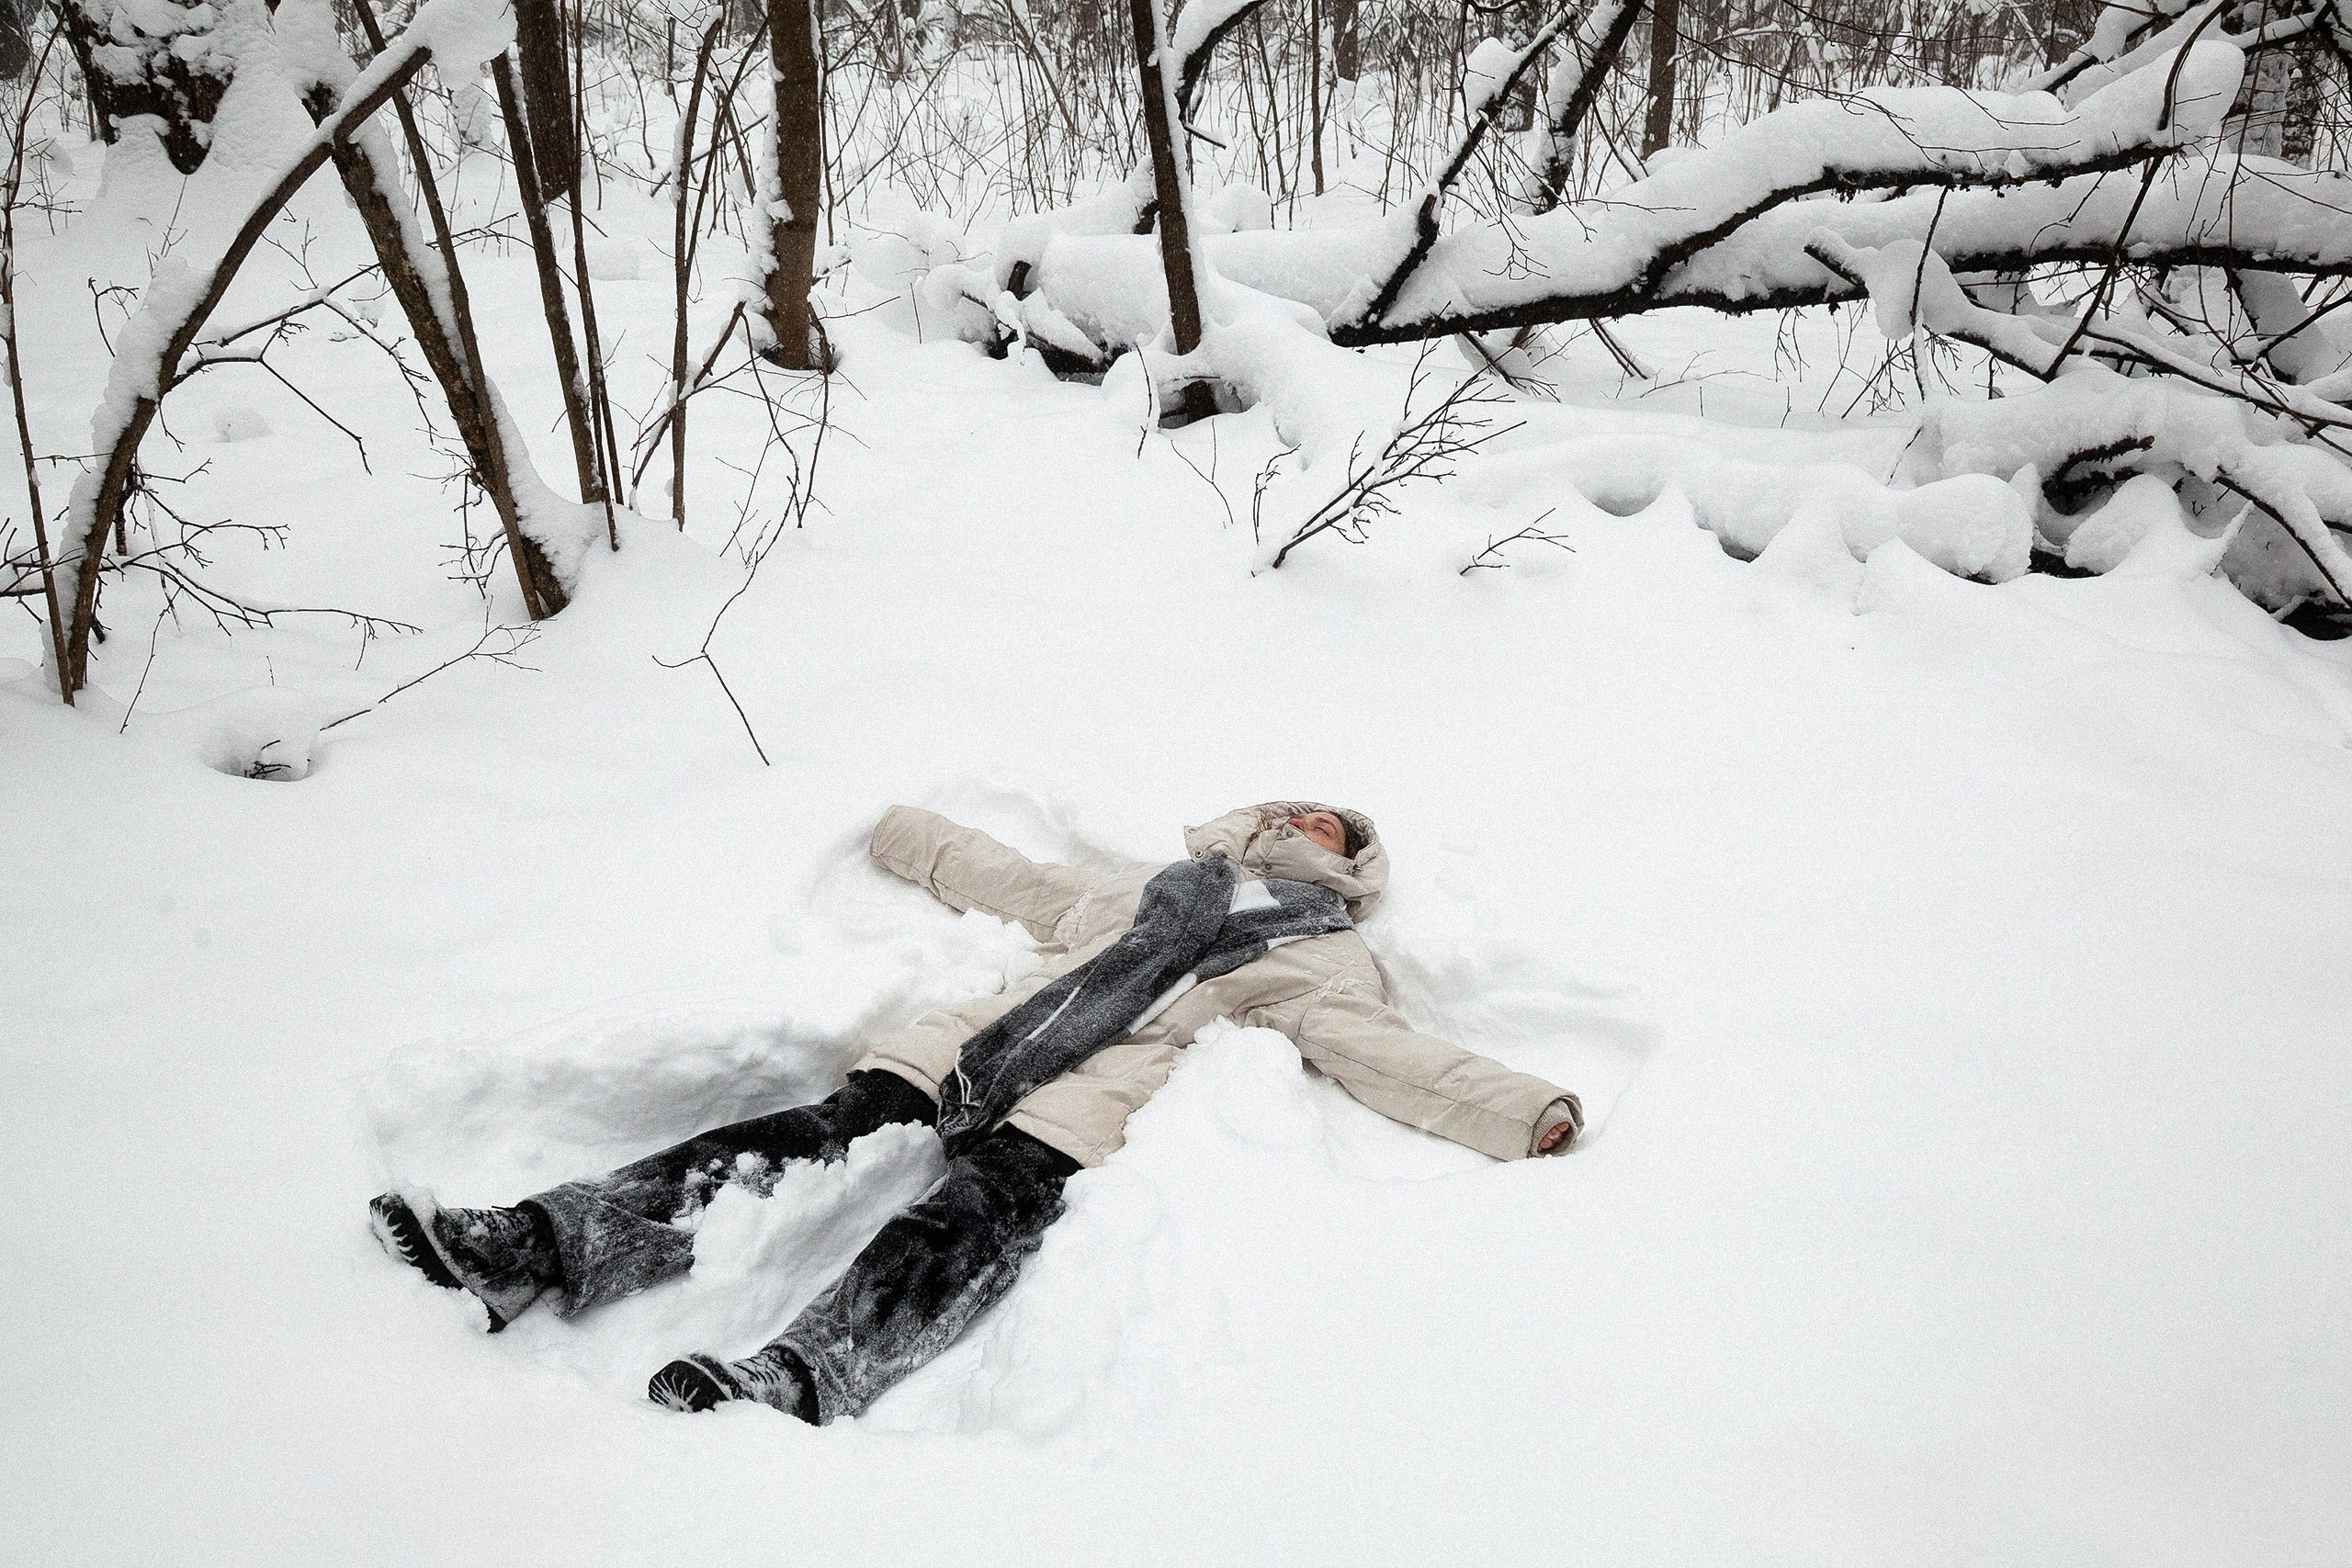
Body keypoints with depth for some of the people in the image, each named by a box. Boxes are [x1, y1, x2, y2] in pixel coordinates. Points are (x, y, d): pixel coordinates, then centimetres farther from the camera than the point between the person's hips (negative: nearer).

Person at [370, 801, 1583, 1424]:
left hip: (1093, 1096, -4)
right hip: (981, 1043, 4)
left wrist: (1522, 1114, -10)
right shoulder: (1149, 885, 36)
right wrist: (907, 837, 53)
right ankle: (532, 1248, -26)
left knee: (974, 1218, -32)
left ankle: (798, 1380, -55)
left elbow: (1379, 1051, 5)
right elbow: (1016, 883, 44)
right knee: (812, 1137, -17)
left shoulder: (1320, 955, 21)